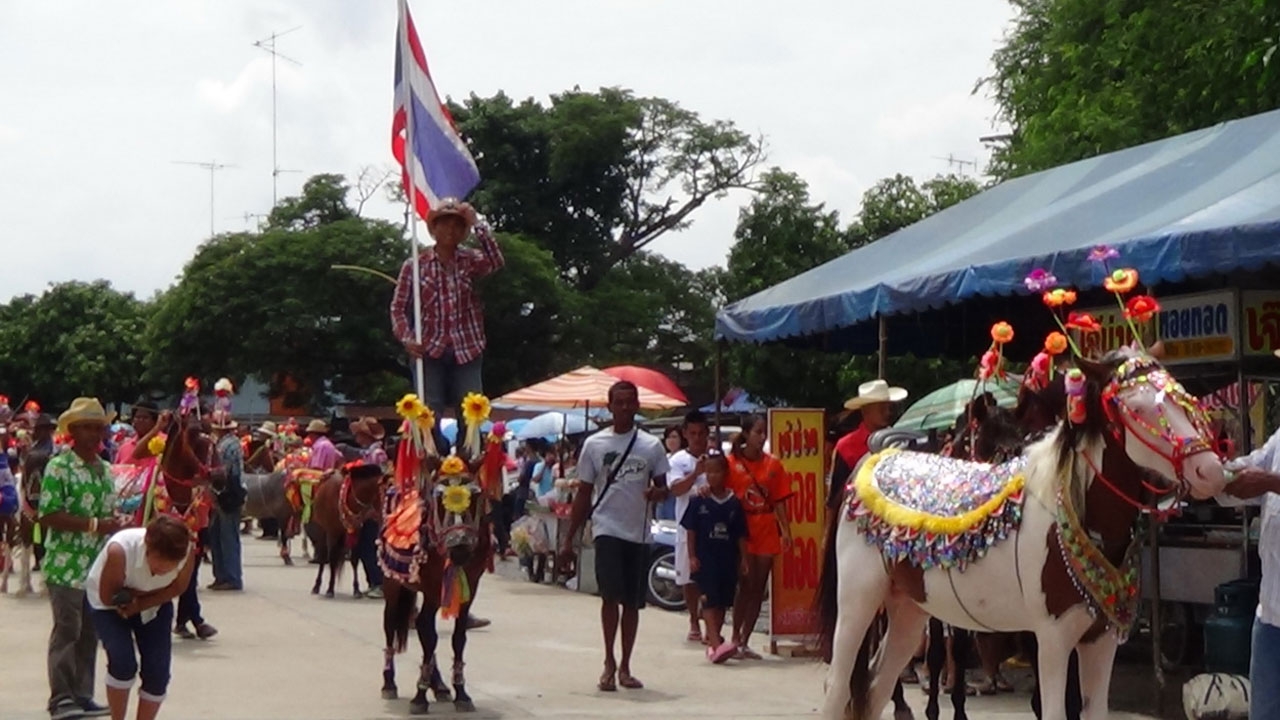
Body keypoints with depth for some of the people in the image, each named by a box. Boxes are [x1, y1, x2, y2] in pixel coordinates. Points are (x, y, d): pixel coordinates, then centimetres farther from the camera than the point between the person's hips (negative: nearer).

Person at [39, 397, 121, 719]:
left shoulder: (105, 470, 14)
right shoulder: (59, 467, -8)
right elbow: (48, 516, -16)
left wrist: (119, 525, 2)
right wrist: (94, 525, -20)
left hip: (99, 567, 7)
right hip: (66, 566, -7)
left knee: (90, 633, 10)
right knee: (66, 631, -4)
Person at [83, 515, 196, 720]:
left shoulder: (187, 551, -32)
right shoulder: (119, 550, -40)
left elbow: (177, 588, -13)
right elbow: (107, 596, -25)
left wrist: (140, 604, -25)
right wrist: (145, 593, -26)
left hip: (154, 605, 3)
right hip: (109, 605, -3)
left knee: (158, 672, -8)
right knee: (123, 663, -22)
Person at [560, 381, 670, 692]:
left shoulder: (651, 446, 5)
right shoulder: (594, 444, 3)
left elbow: (663, 487, 11)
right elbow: (584, 494, 6)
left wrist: (656, 493, -15)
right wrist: (569, 540, 4)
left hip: (639, 533, 2)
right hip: (607, 529, -2)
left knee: (633, 602, 8)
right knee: (611, 594, -16)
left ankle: (624, 667, 18)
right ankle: (609, 663, -6)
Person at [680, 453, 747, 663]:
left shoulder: (734, 503, 4)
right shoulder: (698, 501, -1)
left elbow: (741, 535, 7)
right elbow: (690, 530, 0)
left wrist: (743, 559, 4)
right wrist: (692, 556, -5)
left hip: (728, 560, 3)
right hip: (705, 559, -3)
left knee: (722, 602, 11)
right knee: (710, 601, -11)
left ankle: (713, 640, 26)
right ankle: (715, 643, -19)